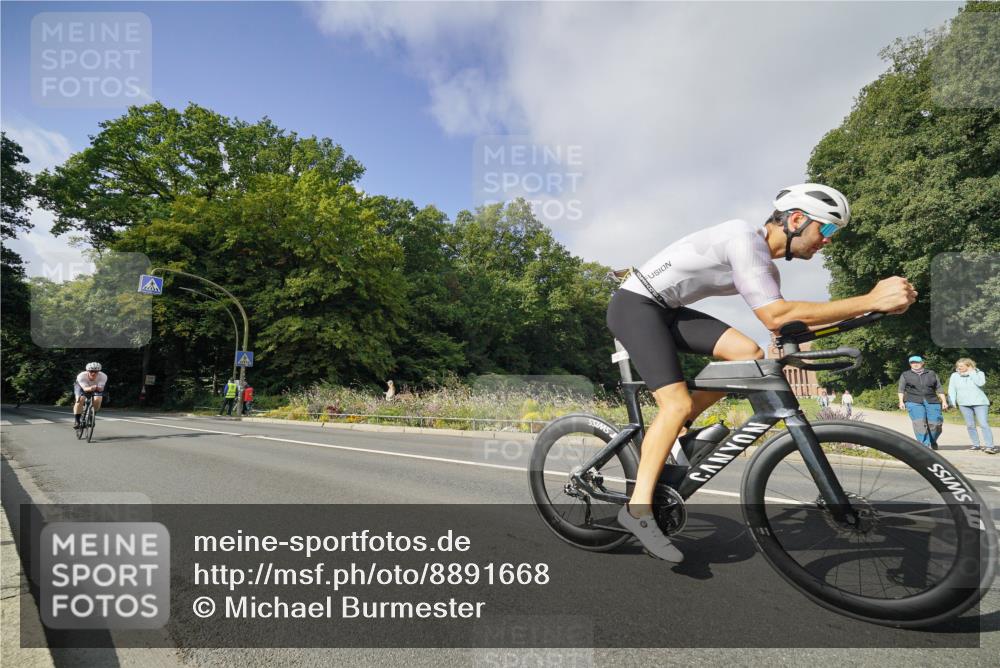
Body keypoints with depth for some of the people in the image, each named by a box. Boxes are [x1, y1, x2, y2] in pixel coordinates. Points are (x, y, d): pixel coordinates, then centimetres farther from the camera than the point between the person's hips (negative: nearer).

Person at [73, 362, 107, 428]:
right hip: (81, 386, -1)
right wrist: (90, 389, -64)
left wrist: (98, 388, -60)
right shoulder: (81, 376, -36)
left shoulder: (103, 376, -34)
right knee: (80, 399, -27)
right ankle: (76, 420, -10)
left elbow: (101, 388, -38)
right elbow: (85, 388, -42)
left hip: (96, 387, 1)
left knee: (98, 399, -25)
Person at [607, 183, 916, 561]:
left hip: (666, 311, 9)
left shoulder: (766, 266, 10)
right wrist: (870, 301, -28)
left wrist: (865, 311, 0)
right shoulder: (745, 238, -20)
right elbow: (774, 317, -29)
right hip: (635, 305, -9)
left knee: (749, 355, -5)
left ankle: (668, 430, 6)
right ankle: (638, 508, -11)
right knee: (678, 404, -19)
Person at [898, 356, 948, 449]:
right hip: (914, 402, -2)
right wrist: (901, 402, -4)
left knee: (935, 424, -4)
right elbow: (901, 389, 7)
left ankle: (933, 441, 22)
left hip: (932, 401, 2)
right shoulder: (905, 375, 12)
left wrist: (944, 401, 7)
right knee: (919, 424, -13)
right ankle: (924, 445, -11)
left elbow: (939, 389, 16)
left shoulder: (932, 374, 16)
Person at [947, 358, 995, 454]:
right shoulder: (954, 376, 8)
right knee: (970, 425, 5)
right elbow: (951, 390, 8)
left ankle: (989, 446, -12)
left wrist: (971, 372, -12)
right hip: (964, 404, 3)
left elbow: (980, 383, -17)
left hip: (980, 403, -3)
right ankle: (976, 445, 14)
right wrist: (952, 402, -1)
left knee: (984, 424, -10)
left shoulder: (979, 373, 3)